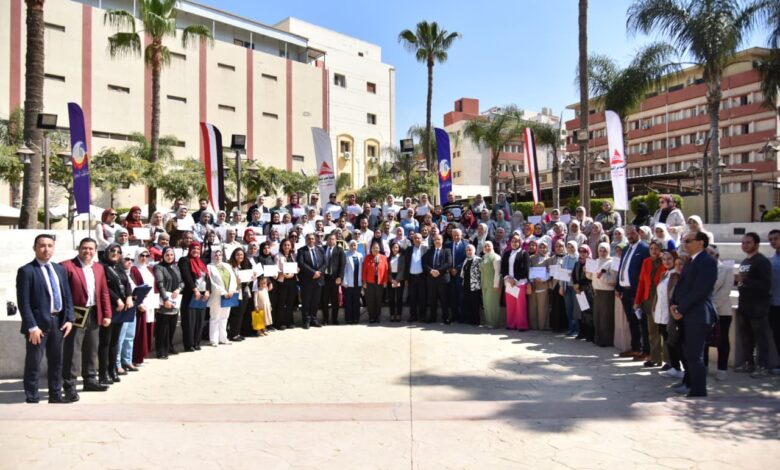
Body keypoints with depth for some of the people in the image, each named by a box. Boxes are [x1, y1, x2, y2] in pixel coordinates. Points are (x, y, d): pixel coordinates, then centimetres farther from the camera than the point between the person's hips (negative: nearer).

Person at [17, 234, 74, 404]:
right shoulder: (26, 271, -7)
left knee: (56, 362, 14)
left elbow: (67, 296, 13)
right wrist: (32, 326, -18)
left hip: (58, 321, 6)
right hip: (39, 322, -6)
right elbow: (23, 302, -12)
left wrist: (69, 319, 3)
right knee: (33, 364, 1)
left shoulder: (60, 269, 12)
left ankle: (55, 395, 25)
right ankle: (32, 399, 12)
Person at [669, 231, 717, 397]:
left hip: (697, 315, -9)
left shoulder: (707, 261, -11)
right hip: (686, 314, 9)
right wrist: (673, 304, 1)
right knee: (688, 353, 19)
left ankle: (698, 392, 1)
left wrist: (681, 309, -16)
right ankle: (689, 383, 33)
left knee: (695, 356, -6)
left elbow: (700, 290, -19)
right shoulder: (691, 262, 19)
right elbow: (681, 285, 17)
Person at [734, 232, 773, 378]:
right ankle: (749, 363, 21)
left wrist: (745, 280, -25)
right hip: (744, 305, 8)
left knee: (761, 337, -2)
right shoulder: (744, 262, 17)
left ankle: (763, 366, 4)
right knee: (746, 336, 12)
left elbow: (766, 285, -20)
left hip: (758, 306, -8)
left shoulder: (762, 261, -11)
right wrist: (737, 280, 7)